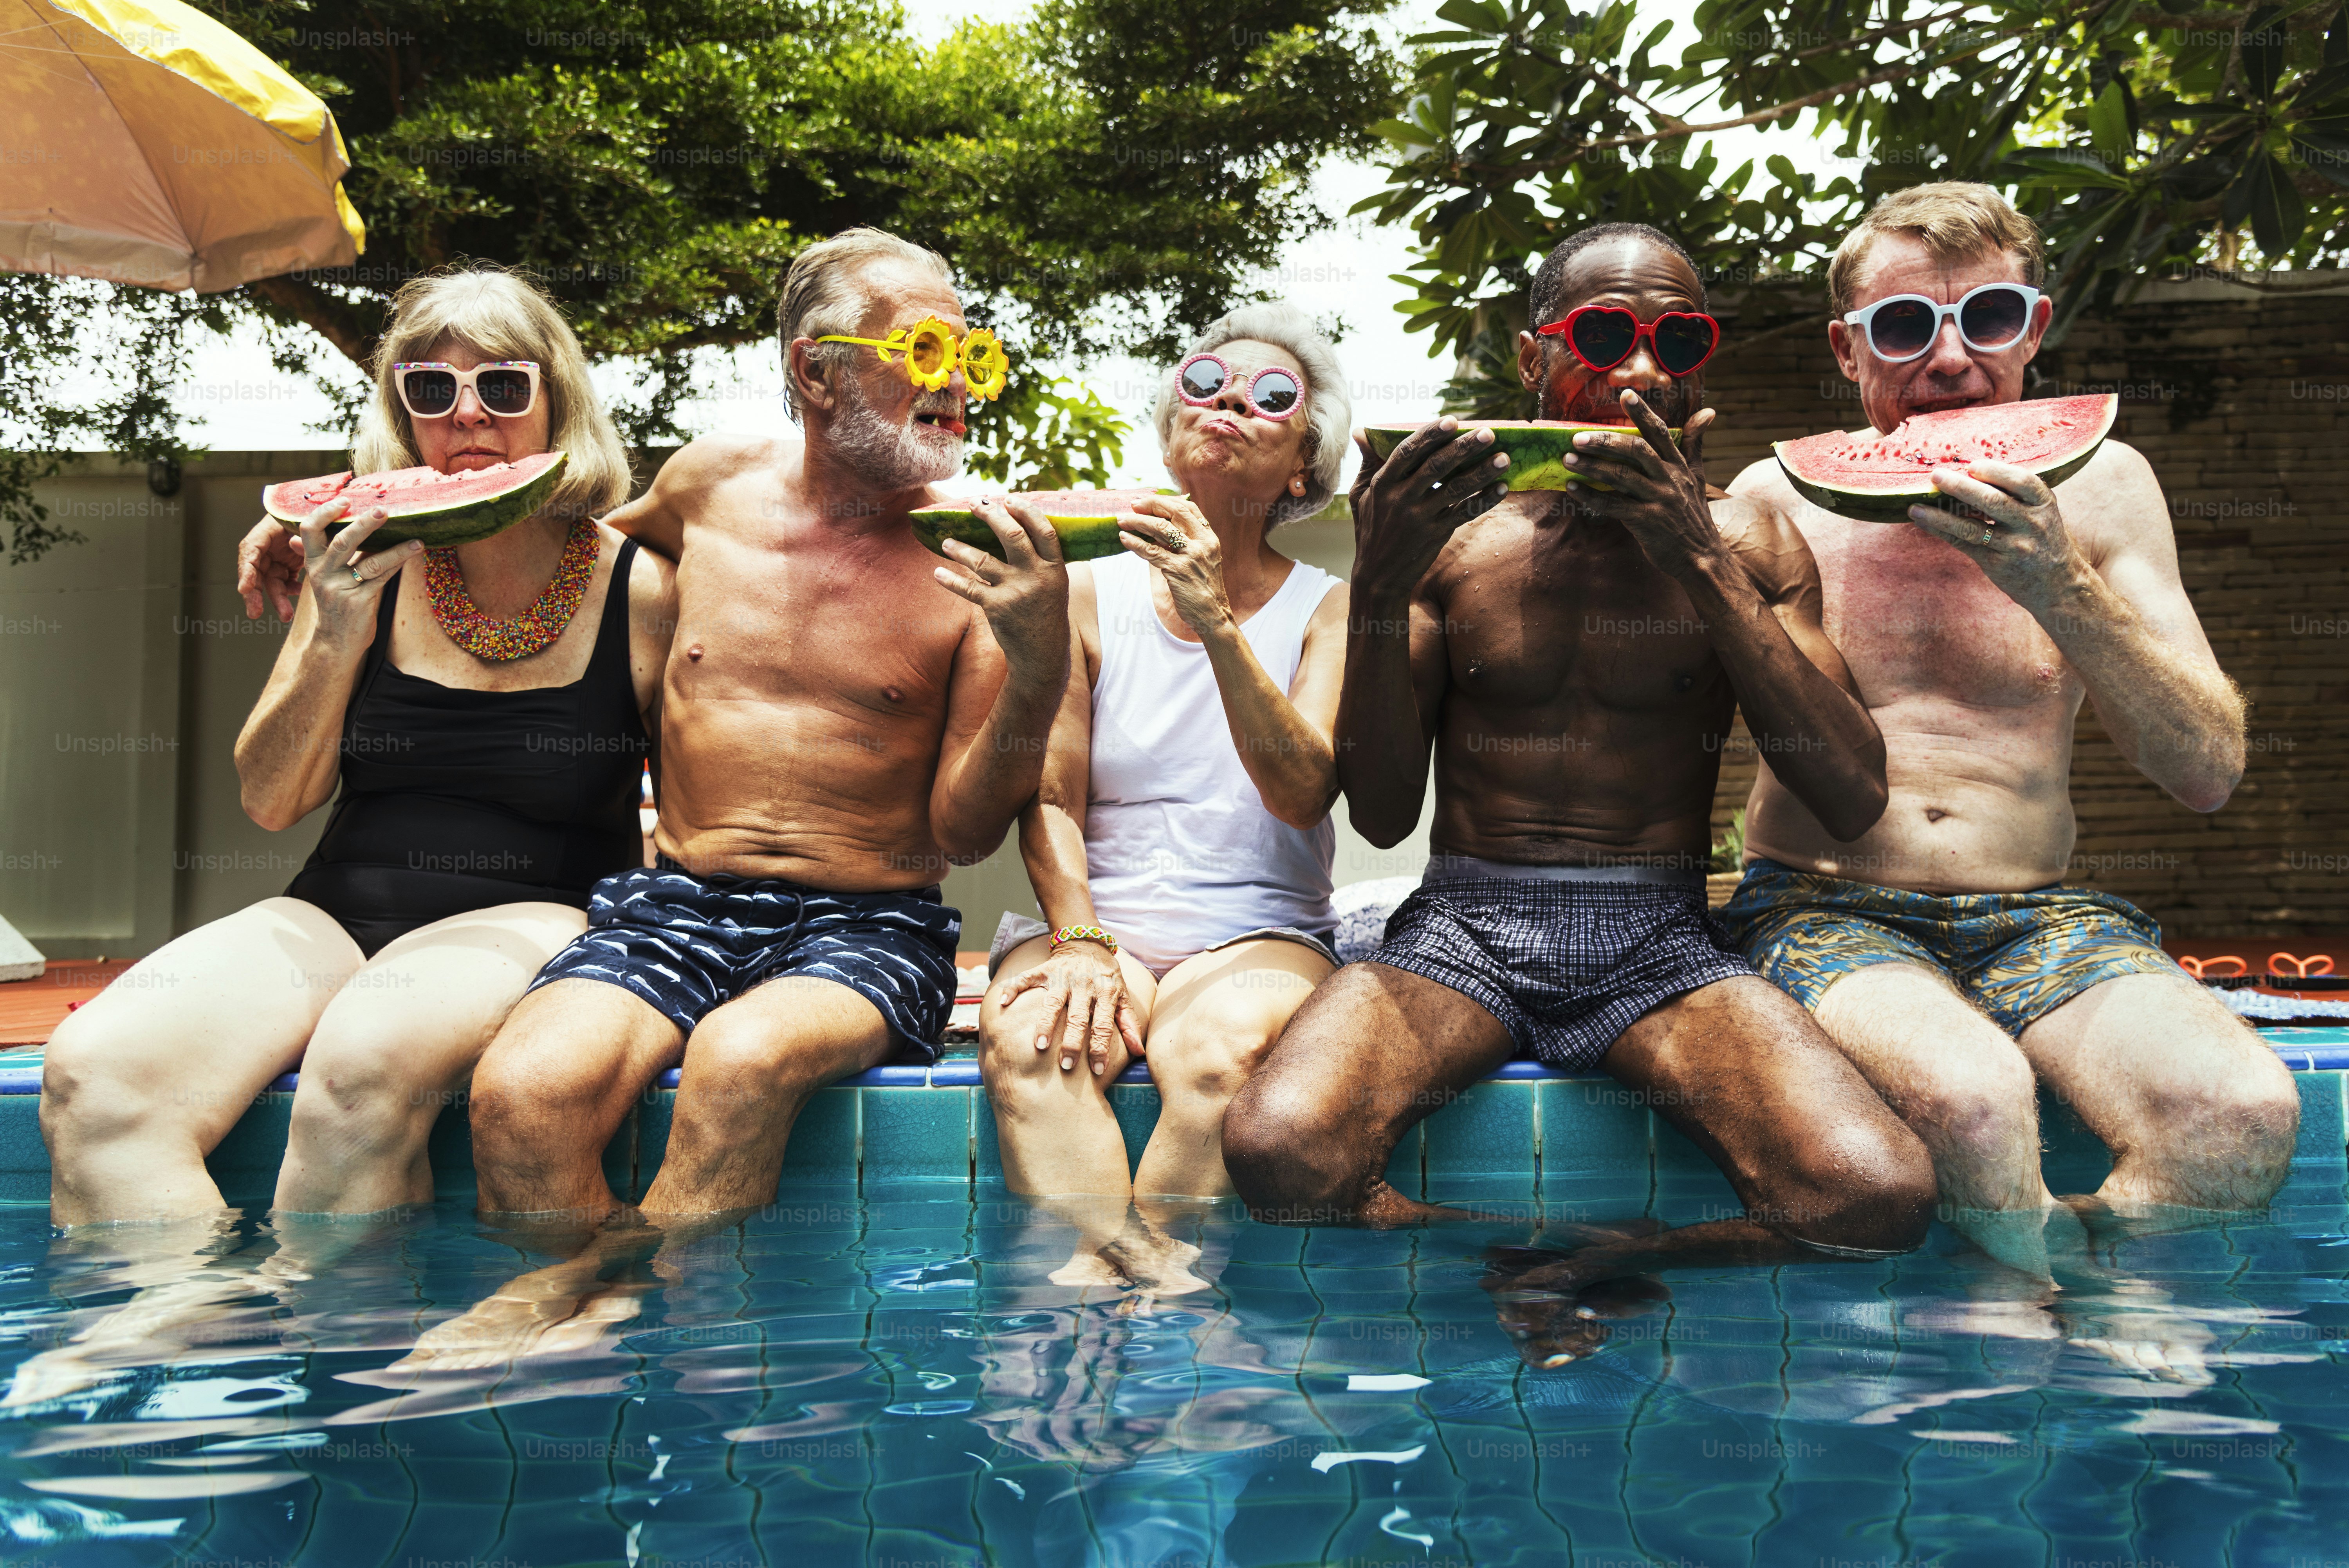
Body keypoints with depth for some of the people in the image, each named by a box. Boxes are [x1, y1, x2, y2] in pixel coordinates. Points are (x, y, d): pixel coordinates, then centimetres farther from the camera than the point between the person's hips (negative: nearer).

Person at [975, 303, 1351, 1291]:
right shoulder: (1088, 596, 10)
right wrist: (1083, 942, -14)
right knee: (1026, 1037, -32)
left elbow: (1301, 794, -11)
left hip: (1259, 938, -1)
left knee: (1214, 1053, -34)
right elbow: (1049, 801, 4)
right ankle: (1119, 1278, -36)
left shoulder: (1328, 609, 7)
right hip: (1089, 922, 1)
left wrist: (1217, 623, -22)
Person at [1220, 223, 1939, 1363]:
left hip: (1662, 941, 1)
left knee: (1878, 1197, -27)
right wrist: (1380, 588, -13)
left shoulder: (1748, 543, 8)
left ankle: (1582, 1278, -2)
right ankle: (1532, 1270, -4)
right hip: (1464, 926, 0)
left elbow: (1855, 802, -5)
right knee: (1277, 1152, -31)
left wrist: (1701, 562, -11)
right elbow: (1383, 816, 1)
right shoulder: (1451, 540, 6)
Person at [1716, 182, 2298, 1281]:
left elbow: (2209, 774, 0)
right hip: (1825, 909, -2)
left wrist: (2062, 588, -15)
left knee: (2245, 1112, -29)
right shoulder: (1778, 500, 4)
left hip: (2037, 924, 2)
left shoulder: (2099, 484, 8)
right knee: (1972, 1095, -35)